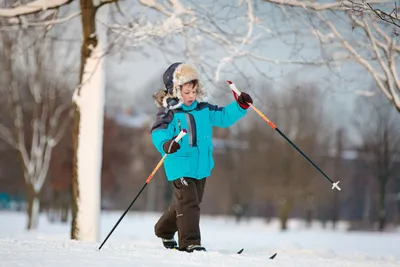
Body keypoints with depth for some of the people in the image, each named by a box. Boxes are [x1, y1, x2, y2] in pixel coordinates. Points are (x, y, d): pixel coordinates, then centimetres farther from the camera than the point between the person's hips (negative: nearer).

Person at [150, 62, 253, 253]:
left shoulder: (204, 110, 8)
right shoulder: (170, 114, -12)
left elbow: (224, 117, 16)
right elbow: (158, 133, -26)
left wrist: (240, 106, 1)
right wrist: (166, 144, -47)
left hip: (201, 167, 7)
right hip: (180, 167, -7)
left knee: (188, 203, 18)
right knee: (188, 203, -14)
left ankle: (165, 231, 38)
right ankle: (189, 242, -10)